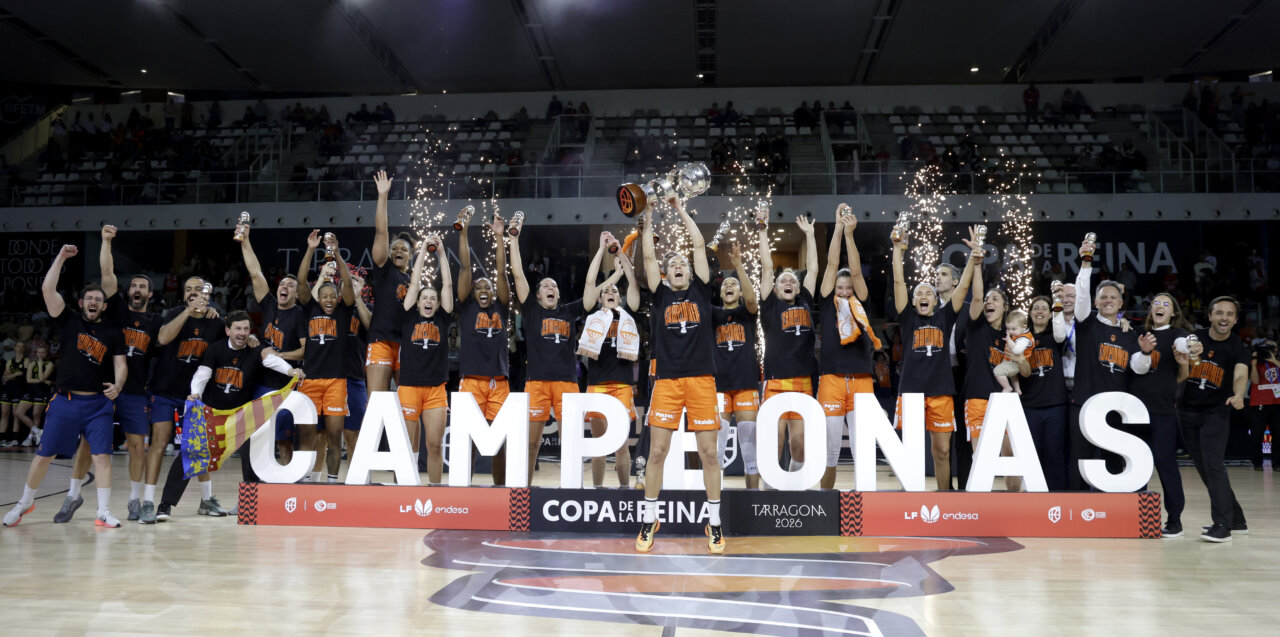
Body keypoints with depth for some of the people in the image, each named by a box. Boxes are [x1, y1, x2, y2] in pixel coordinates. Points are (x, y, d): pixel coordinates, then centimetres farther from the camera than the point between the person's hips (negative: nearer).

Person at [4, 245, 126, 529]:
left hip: (99, 402, 0)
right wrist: (61, 258, -7)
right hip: (66, 400, 0)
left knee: (102, 455, -6)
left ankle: (103, 512, -1)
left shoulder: (113, 334, 7)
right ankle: (25, 503, 28)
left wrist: (117, 385, -19)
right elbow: (48, 289, -6)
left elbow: (120, 364, 2)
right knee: (44, 455, 7)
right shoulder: (69, 322, 5)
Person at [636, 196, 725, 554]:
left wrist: (680, 210, 13)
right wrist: (648, 221, 12)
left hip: (702, 380, 0)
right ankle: (649, 520, 15)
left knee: (709, 452, 2)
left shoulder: (700, 291, 11)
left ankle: (715, 523, 14)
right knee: (657, 451, 0)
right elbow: (649, 256, 6)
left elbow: (699, 245, 8)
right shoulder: (661, 295, 11)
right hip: (667, 381, 0)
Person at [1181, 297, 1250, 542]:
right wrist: (1190, 356, -35)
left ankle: (1222, 525, -14)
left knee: (1213, 466, -17)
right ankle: (1236, 520, 22)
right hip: (1188, 412, 3)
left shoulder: (1238, 349, -8)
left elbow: (1241, 375, -27)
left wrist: (1238, 395, -49)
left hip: (1216, 414, -3)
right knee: (1205, 469, 8)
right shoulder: (1194, 338, -1)